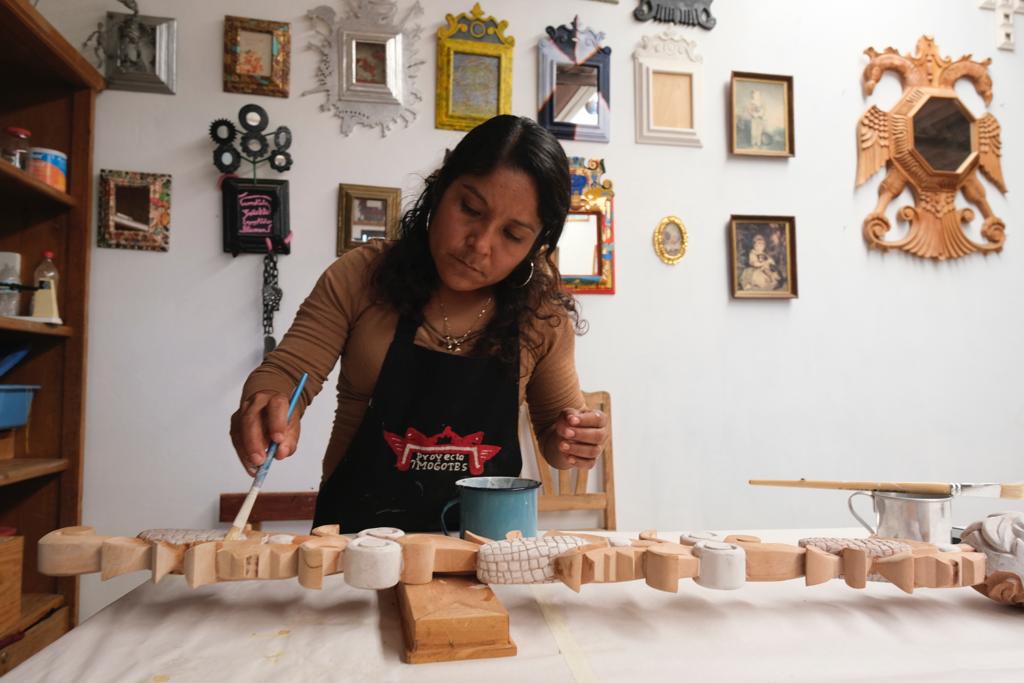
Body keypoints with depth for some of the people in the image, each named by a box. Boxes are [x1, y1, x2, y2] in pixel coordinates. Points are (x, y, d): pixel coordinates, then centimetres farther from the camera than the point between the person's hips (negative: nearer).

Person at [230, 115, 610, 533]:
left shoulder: (542, 314, -3)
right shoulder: (360, 277, -5)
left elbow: (555, 426, 9)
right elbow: (286, 373, -3)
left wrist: (570, 442, -13)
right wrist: (269, 408, -25)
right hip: (356, 528, -1)